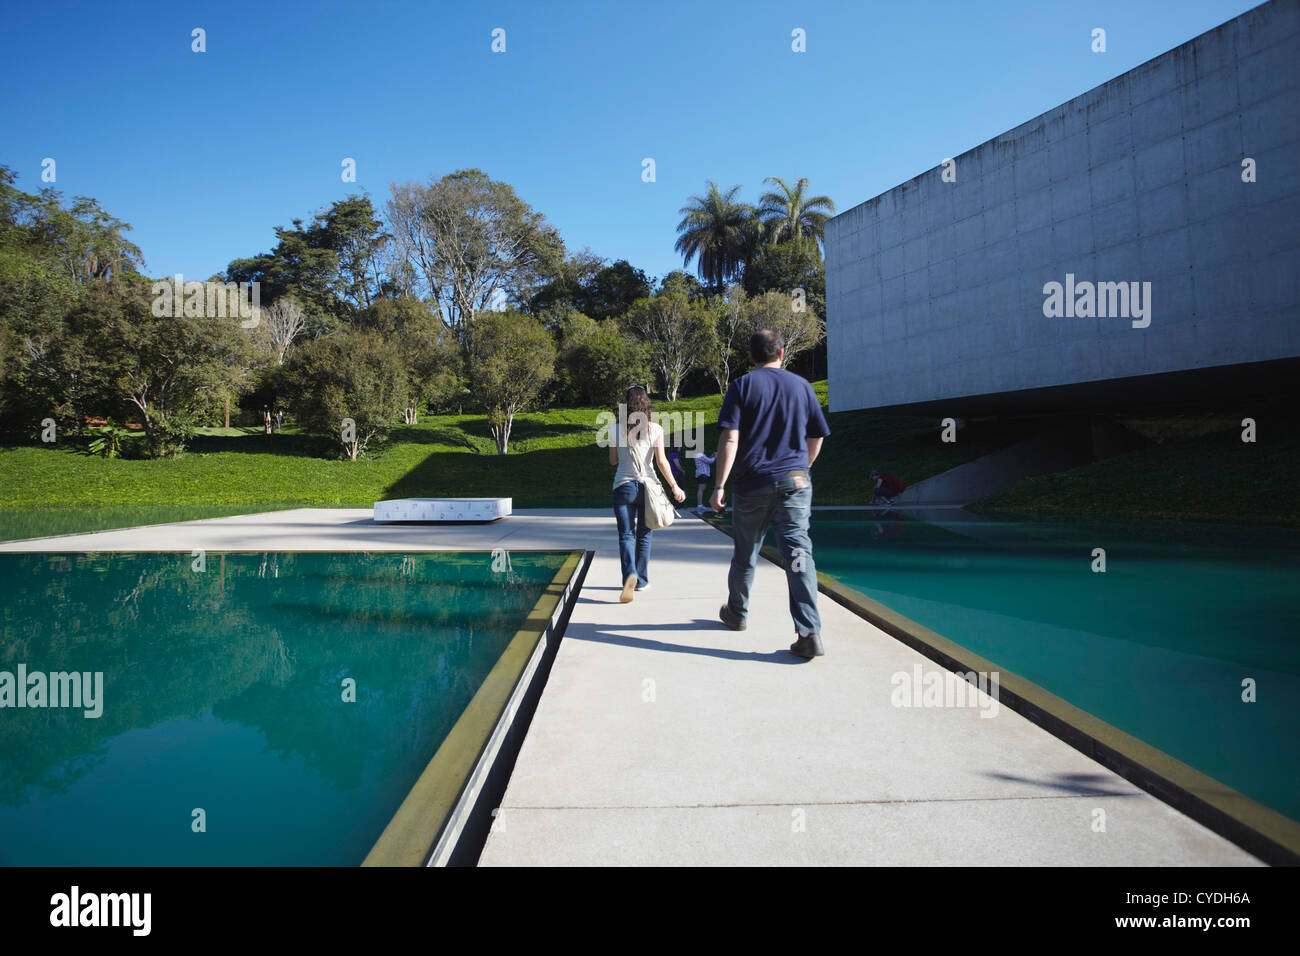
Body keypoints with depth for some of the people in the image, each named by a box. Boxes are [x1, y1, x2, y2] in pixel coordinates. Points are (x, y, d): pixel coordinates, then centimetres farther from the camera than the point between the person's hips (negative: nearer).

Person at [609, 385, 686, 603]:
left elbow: (613, 461, 8)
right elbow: (661, 461, -5)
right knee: (644, 534, 13)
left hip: (623, 486, 0)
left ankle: (630, 573, -24)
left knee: (626, 535, 1)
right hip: (647, 486, 1)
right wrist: (674, 487, 2)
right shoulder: (655, 429, -3)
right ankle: (641, 580, 19)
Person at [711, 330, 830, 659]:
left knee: (745, 554, 15)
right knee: (799, 553, -5)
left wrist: (720, 485, -9)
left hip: (753, 483, -1)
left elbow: (730, 438, -10)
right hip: (795, 483, 1)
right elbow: (817, 437, 14)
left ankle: (736, 613, 35)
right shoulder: (801, 385, 9)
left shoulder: (742, 386, 0)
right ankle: (810, 632, -14)